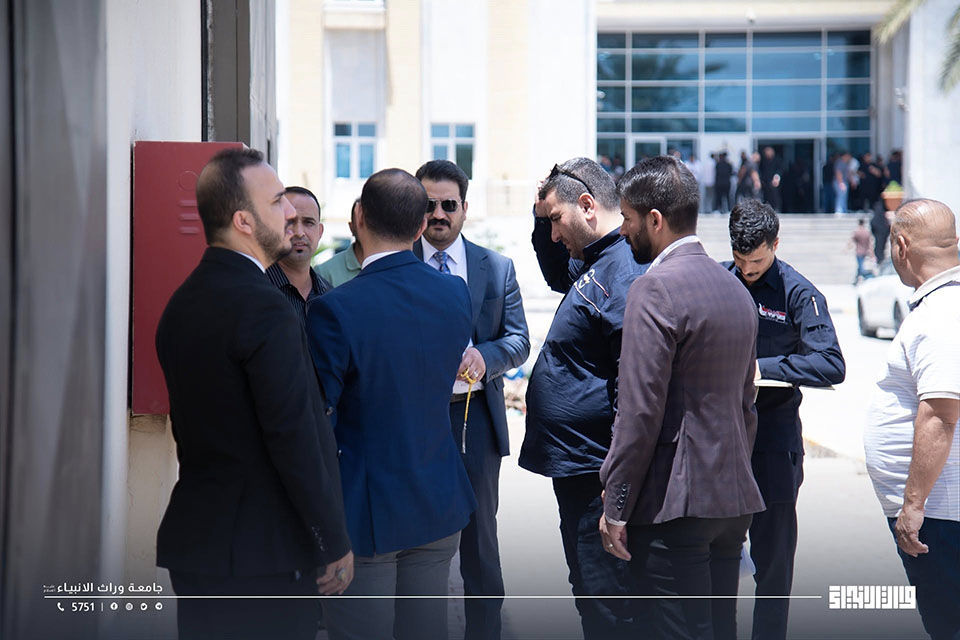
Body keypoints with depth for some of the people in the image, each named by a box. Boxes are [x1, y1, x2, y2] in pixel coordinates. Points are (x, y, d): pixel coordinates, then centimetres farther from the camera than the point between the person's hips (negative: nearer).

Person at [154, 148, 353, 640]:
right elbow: (296, 438, -19)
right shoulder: (264, 308, -18)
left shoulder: (182, 302, 9)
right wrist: (335, 544, -12)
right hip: (263, 554, -8)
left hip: (191, 543, 9)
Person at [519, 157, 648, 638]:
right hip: (574, 467, 11)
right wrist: (544, 218, 18)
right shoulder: (592, 263, 12)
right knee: (590, 595, 20)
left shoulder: (625, 272, -20)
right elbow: (559, 276, 37)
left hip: (598, 474, -11)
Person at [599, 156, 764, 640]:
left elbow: (641, 412, -17)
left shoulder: (655, 289, -13)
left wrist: (615, 506, -11)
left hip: (675, 503, -9)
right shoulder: (735, 288, 15)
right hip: (734, 499, 9)